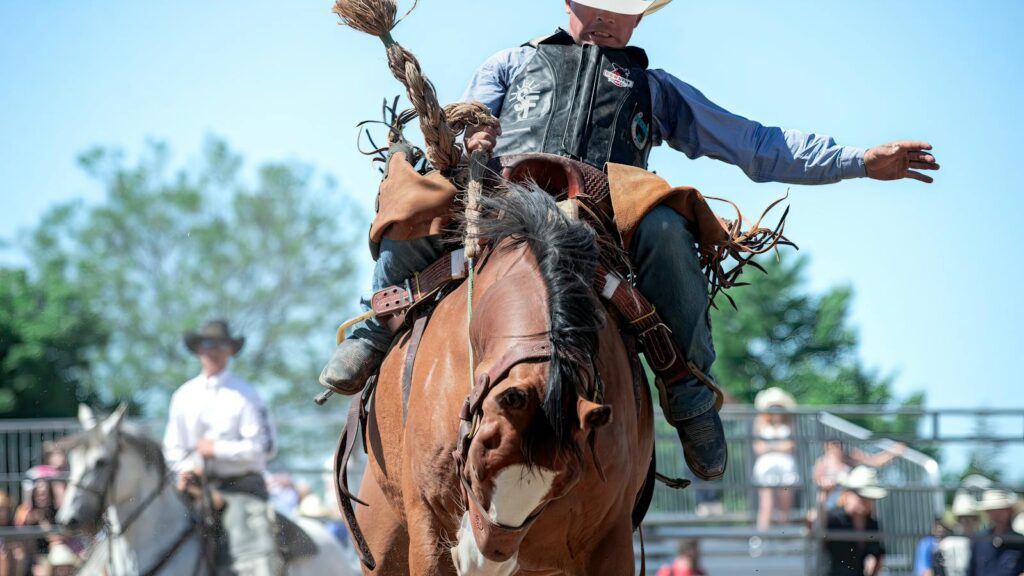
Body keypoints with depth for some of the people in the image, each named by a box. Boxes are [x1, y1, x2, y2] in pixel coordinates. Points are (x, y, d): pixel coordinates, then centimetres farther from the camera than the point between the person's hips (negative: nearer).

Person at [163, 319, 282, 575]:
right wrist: (185, 469, -2)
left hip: (240, 485, -4)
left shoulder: (244, 395, -1)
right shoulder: (184, 396, 12)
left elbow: (264, 446, -7)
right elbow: (173, 446, 19)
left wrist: (218, 449, -10)